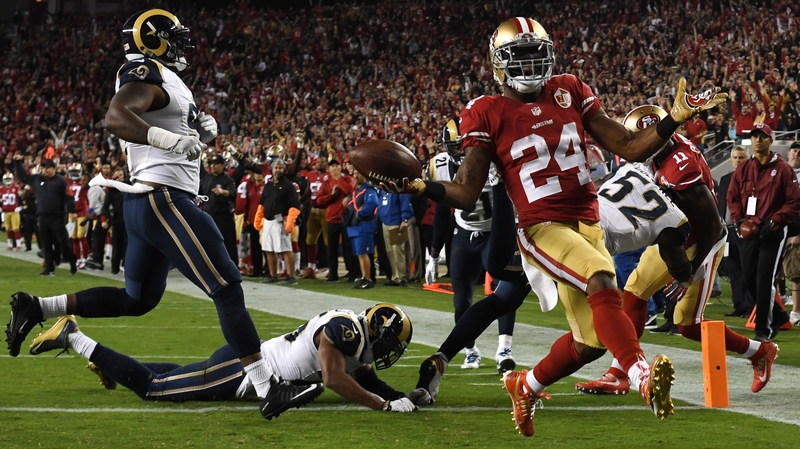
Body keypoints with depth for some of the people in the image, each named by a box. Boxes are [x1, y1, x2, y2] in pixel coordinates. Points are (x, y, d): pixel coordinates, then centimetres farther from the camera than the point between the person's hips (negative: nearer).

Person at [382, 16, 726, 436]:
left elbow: (630, 147, 9)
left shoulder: (569, 92, 9)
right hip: (543, 228, -6)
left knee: (591, 341, 9)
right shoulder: (488, 114, -2)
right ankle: (644, 378, -44)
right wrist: (419, 186, -22)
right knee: (603, 283, -34)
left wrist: (676, 118, -4)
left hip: (588, 224, 6)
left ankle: (526, 386, 36)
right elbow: (466, 192, -4)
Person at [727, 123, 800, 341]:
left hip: (772, 233, -5)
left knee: (764, 280, -8)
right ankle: (777, 315, 28)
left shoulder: (782, 169, -5)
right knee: (748, 281, 7)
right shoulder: (743, 170, 9)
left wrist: (774, 220, -16)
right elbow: (732, 197, 13)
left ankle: (764, 329, 1)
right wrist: (738, 219, -4)